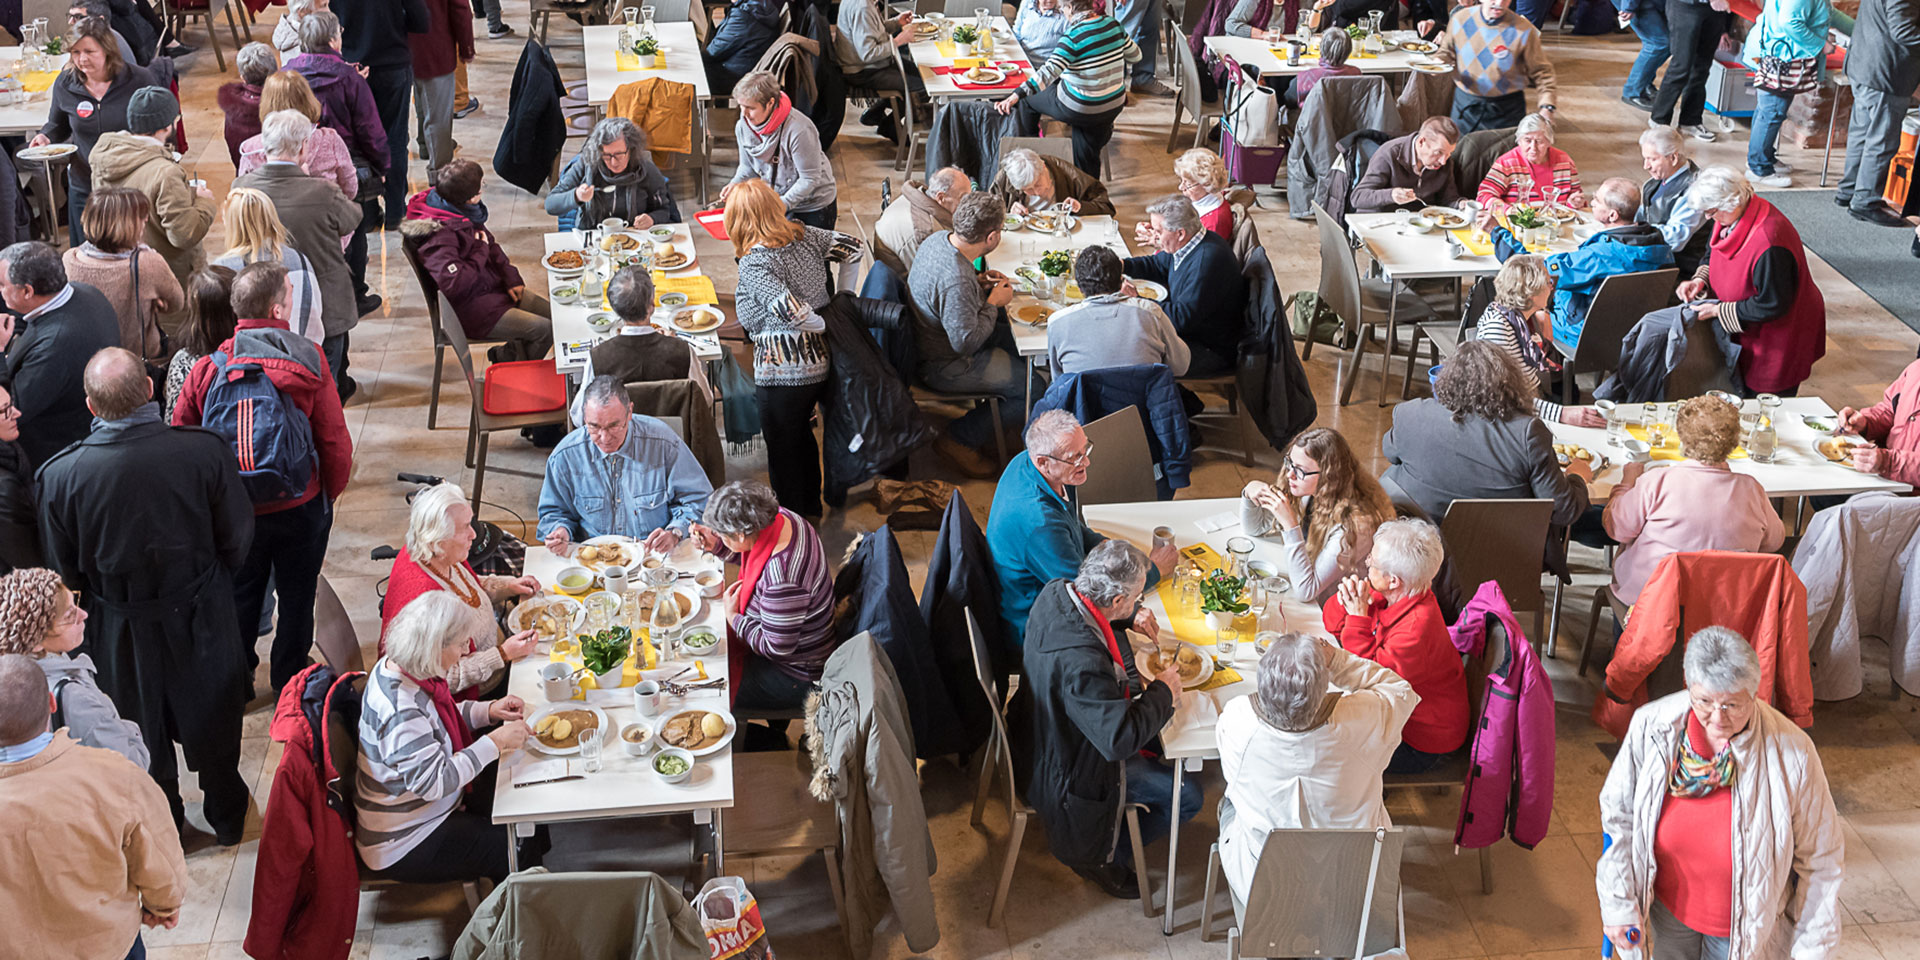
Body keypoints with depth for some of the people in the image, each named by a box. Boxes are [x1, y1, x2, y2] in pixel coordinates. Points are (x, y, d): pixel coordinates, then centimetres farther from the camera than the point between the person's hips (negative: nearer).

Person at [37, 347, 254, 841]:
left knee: (143, 729, 24)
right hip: (200, 615, 0)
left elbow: (65, 572, -8)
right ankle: (227, 815, 46)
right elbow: (237, 539, -11)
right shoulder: (207, 451, -26)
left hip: (120, 631, 0)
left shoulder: (60, 476, -24)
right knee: (213, 720, 24)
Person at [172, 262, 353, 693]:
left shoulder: (208, 368, -12)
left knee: (239, 598, 21)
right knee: (297, 600, 19)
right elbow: (336, 443, -12)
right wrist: (329, 496, 6)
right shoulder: (309, 361, -16)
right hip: (301, 508, -1)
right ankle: (290, 686, 34)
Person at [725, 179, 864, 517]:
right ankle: (811, 507, 43)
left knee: (782, 450, 11)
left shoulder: (754, 264, -21)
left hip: (783, 371, -8)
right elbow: (852, 246, 2)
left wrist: (822, 325, -14)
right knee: (802, 436, 28)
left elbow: (789, 310, -33)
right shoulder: (804, 235, -3)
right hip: (821, 361, 8)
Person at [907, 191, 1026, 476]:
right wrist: (993, 303, -16)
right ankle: (960, 439, 4)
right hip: (944, 366, -10)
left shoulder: (938, 239, -7)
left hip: (926, 342, 10)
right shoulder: (957, 281, -36)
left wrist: (978, 282, 1)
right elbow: (966, 342, -28)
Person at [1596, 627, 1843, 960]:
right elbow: (1618, 816, -6)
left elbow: (1820, 859, -15)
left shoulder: (1792, 752, -27)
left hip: (1744, 919, -2)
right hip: (1668, 905, 2)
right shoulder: (1651, 726, -21)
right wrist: (1618, 903, -4)